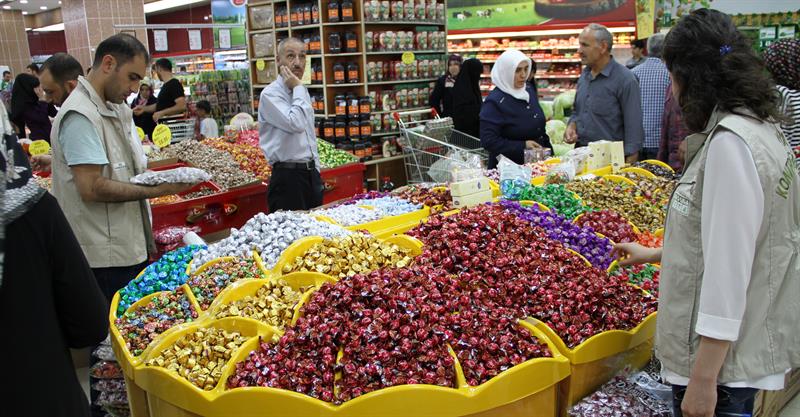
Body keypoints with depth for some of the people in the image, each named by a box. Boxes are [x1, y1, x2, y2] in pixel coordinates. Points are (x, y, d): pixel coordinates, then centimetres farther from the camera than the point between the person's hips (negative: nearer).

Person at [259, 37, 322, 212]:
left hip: (311, 173, 8)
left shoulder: (302, 92, 15)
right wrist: (298, 88, -15)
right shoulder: (270, 94, -11)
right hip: (288, 176, -8)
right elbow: (296, 124, -26)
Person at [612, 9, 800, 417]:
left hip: (722, 356, -9)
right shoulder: (761, 129, 9)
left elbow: (729, 271, -25)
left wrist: (704, 378, -21)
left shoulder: (731, 143, -22)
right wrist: (651, 254, 28)